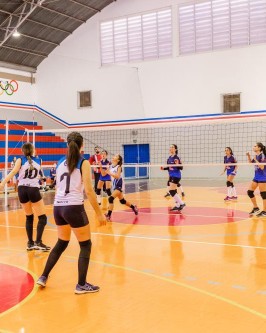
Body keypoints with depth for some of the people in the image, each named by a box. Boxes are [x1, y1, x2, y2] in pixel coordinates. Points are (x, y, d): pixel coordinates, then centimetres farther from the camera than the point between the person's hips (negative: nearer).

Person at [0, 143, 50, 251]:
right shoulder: (39, 161, 8)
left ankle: (30, 243, 15)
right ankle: (38, 242, -11)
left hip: (22, 190, 2)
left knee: (29, 217, 17)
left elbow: (14, 171, -15)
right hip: (33, 190, -2)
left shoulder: (20, 160, 3)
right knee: (42, 217, 3)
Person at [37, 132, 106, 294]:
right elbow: (89, 190, -13)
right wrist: (99, 213, -9)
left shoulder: (60, 162, 10)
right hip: (74, 208, -6)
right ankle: (81, 285, 9)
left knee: (61, 243, 24)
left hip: (58, 207, 6)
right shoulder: (84, 163, -7)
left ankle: (44, 277, 27)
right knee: (85, 245, 8)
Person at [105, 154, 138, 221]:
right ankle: (134, 207, 41)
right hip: (114, 185, 8)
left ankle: (108, 215, -19)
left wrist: (110, 173, -35)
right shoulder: (111, 166, 5)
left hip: (119, 185, -8)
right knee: (122, 201, 19)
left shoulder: (119, 167, -13)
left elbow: (117, 176, -26)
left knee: (111, 198, -22)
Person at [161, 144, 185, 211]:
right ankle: (177, 205, 19)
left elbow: (181, 168, -15)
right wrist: (163, 168, 2)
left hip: (176, 176, -9)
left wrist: (177, 165, -34)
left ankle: (181, 203, -2)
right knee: (173, 191, 11)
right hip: (171, 176, 9)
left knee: (171, 191, -11)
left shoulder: (176, 158, -15)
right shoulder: (169, 158, 9)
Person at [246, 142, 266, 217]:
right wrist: (248, 156, 9)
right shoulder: (256, 156, 10)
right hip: (256, 176, 9)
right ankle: (256, 208, 20)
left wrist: (255, 160, -20)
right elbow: (250, 163, 25)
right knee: (250, 192, 8)